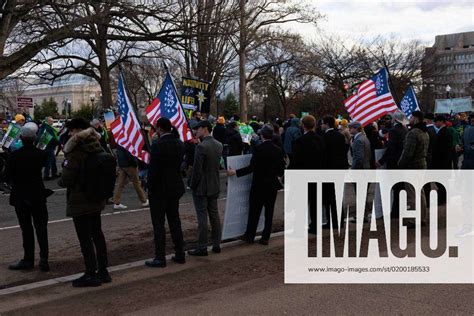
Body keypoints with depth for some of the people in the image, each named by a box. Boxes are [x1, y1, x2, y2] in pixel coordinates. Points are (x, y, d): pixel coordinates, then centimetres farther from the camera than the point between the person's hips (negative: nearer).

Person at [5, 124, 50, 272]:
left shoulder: (14, 155, -13)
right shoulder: (41, 154, -7)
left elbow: (8, 176, -8)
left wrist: (15, 183, 10)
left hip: (20, 196, -1)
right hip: (38, 195, 1)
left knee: (26, 229, 7)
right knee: (41, 227, 8)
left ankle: (28, 259, 13)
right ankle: (43, 258, -2)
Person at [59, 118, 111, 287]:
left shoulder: (75, 152, -20)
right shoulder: (97, 149, 4)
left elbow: (67, 179, -20)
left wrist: (61, 181, 0)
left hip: (79, 202, -8)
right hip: (97, 200, 8)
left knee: (85, 238, 0)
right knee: (97, 234, 16)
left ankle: (91, 274, 7)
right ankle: (103, 271, 24)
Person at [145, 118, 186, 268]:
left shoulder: (158, 145, -19)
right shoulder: (179, 144, 3)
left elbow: (153, 170, -18)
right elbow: (180, 164, 8)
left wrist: (150, 188, -7)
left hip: (159, 189, -7)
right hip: (175, 188, 7)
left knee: (158, 224, 1)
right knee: (175, 221, 15)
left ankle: (160, 258, 5)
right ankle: (180, 254, 21)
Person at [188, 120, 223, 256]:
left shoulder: (201, 146, -19)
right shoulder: (219, 145, 5)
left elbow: (197, 169, -17)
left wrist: (192, 185, -8)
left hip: (201, 187, -7)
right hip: (215, 186, 8)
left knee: (202, 217, -2)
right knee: (214, 215, 14)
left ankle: (202, 248, 4)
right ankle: (216, 245, 21)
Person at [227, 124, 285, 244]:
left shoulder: (259, 149, -15)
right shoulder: (278, 150, 0)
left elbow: (252, 167, -18)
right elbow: (281, 169, 5)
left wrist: (235, 172, -14)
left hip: (259, 185, -4)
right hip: (272, 185, 4)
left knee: (254, 211, 6)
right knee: (269, 212, 9)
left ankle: (250, 236, 14)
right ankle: (265, 237, 12)